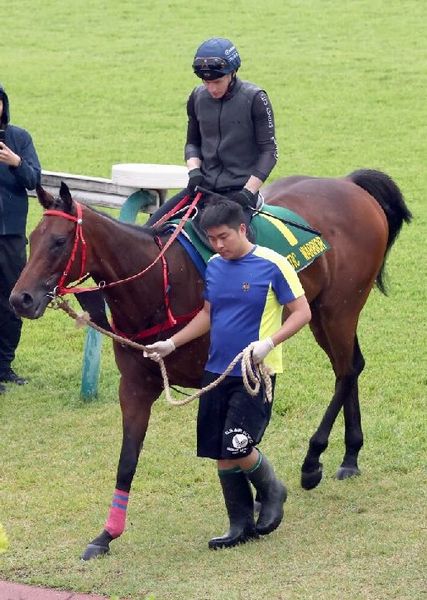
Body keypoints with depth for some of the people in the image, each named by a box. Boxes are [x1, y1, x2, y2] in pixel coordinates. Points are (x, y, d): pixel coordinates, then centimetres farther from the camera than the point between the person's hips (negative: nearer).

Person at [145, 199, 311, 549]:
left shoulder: (272, 265, -11)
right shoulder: (214, 266, 7)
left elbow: (302, 312, -10)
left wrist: (268, 343, -23)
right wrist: (171, 344, 10)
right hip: (217, 372, 6)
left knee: (238, 450, -13)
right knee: (222, 455, 6)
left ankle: (272, 492, 16)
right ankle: (241, 525, 18)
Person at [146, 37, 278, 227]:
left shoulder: (255, 99, -8)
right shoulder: (198, 97, 6)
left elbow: (268, 151, -6)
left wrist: (248, 191, -15)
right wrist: (194, 170, -3)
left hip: (239, 189, -6)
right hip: (204, 186, 6)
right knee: (153, 226, -7)